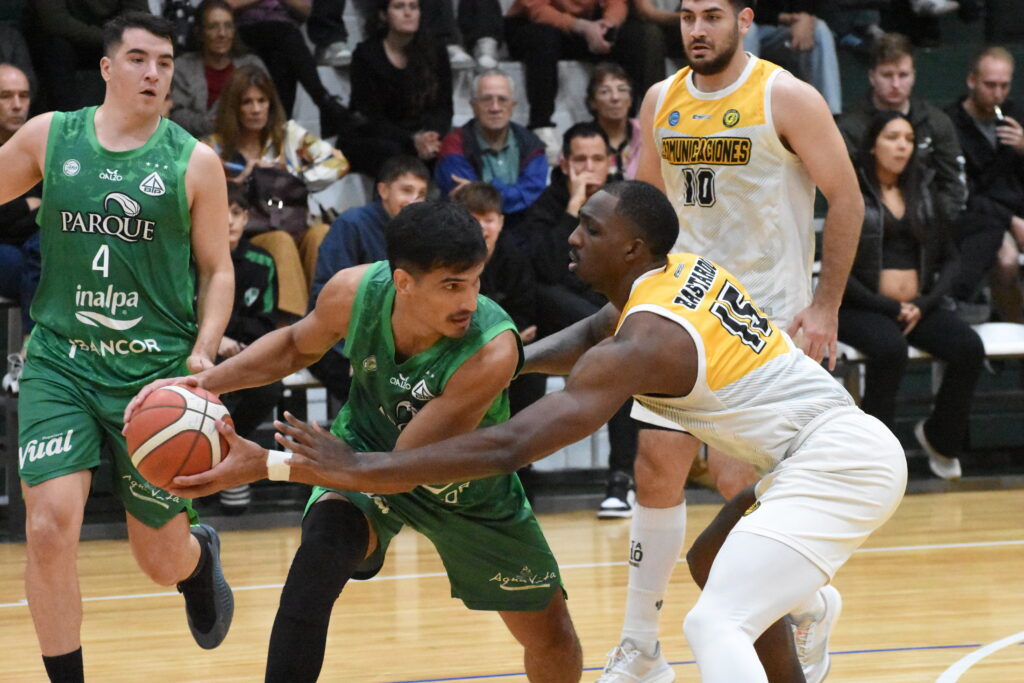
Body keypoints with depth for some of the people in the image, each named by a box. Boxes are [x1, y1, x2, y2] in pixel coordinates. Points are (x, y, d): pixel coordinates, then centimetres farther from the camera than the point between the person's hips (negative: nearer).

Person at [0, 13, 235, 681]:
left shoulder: (194, 162, -1)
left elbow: (217, 270, 4)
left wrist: (203, 352, -10)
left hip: (156, 371, 0)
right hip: (61, 360, 1)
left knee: (162, 559, 8)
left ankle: (201, 555, 47)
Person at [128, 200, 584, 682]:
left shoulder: (491, 349, -40)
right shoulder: (355, 291, -29)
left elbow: (403, 471, -38)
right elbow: (297, 345, -2)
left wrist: (265, 465, -43)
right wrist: (207, 382, -17)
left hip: (465, 480, -1)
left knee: (551, 636, 7)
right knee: (320, 550, -32)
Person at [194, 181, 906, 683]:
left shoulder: (642, 343, -18)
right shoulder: (687, 268, 9)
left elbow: (508, 446, -25)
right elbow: (591, 337, 31)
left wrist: (356, 468, -25)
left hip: (835, 462, -11)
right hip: (857, 444, 11)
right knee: (728, 572, 30)